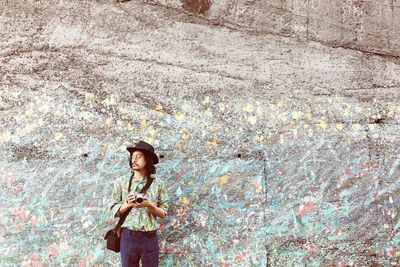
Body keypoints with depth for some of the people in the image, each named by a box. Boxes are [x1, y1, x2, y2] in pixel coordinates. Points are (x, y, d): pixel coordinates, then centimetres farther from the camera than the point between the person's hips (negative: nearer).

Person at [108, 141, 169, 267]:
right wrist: (128, 204, -14)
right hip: (128, 236, 0)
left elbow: (163, 214, 4)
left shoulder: (158, 184, 4)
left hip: (150, 237, 0)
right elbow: (113, 210, 4)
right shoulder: (121, 182, 6)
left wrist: (149, 205, -15)